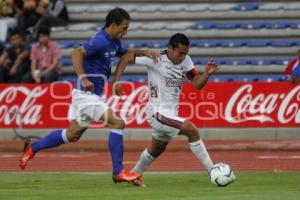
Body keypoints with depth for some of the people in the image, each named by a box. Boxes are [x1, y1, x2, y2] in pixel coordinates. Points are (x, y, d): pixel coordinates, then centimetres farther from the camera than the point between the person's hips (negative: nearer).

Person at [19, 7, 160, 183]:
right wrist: (83, 78, -37)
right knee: (117, 123, -15)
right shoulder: (101, 41, -21)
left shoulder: (113, 42, 8)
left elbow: (126, 53, 25)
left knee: (73, 134, 20)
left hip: (93, 95, 10)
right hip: (87, 94, -10)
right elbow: (77, 52, -32)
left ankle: (33, 148, 33)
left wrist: (145, 52, 8)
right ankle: (118, 172, -12)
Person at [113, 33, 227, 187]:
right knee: (192, 130, -22)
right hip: (157, 112, -8)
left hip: (171, 113, 8)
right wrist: (116, 81, -20)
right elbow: (126, 58, -12)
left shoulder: (186, 60, 0)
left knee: (157, 149, 24)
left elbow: (197, 83, 0)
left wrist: (207, 74, -20)